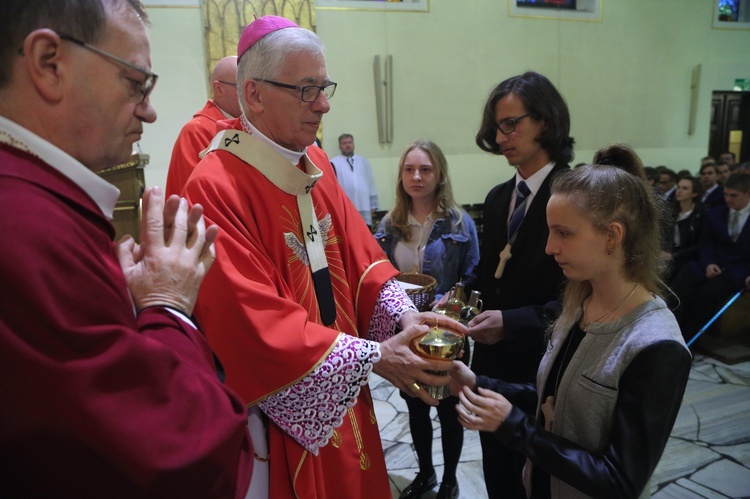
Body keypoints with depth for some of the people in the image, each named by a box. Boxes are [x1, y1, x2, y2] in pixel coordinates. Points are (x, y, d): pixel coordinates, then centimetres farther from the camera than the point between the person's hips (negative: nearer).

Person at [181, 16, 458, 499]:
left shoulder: (316, 163, 2)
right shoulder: (215, 188, -24)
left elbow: (358, 253, 3)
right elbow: (258, 324, -26)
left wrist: (405, 315, -13)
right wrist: (375, 356, -22)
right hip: (281, 410, -7)